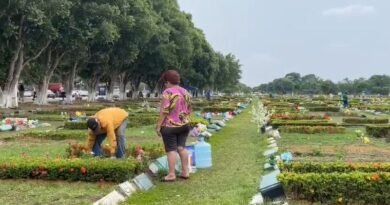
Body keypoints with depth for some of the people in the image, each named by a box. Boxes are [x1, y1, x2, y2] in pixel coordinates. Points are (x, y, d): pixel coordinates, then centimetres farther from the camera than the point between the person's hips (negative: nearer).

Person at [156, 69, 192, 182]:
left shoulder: (167, 92, -14)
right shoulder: (185, 92, 8)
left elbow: (164, 111, -18)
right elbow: (189, 110, 13)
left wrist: (158, 126, -12)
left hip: (170, 126, -7)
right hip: (184, 125, 7)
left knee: (171, 149, -1)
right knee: (181, 147, 12)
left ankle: (171, 174, 2)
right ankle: (185, 172, 15)